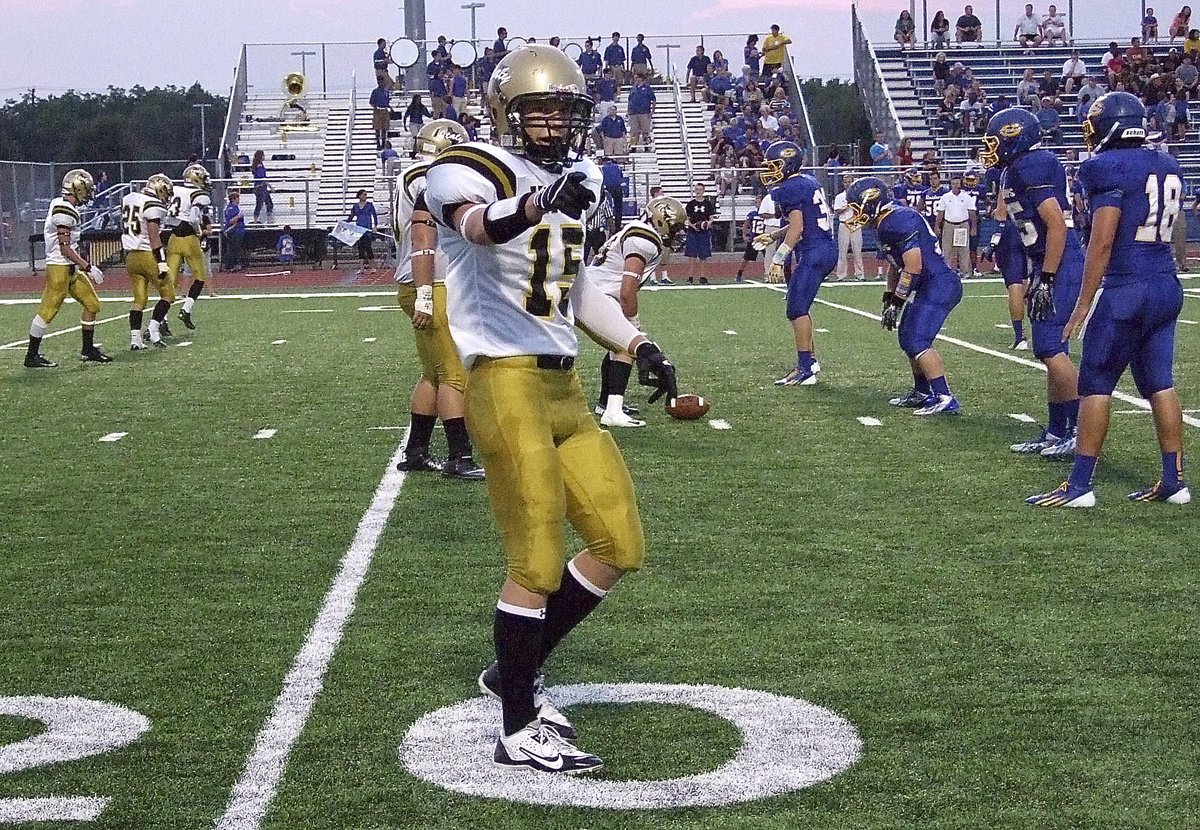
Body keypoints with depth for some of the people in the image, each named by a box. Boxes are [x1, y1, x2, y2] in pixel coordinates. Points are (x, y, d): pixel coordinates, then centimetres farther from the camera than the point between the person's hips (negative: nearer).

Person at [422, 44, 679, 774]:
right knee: (538, 564, -4)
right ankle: (520, 731, 11)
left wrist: (637, 344, 18)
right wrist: (543, 200, -54)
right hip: (507, 384, -8)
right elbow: (479, 225, -34)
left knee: (621, 547, 12)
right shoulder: (470, 171, -9)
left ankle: (515, 672, 27)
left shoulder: (573, 180, 15)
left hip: (565, 387, 9)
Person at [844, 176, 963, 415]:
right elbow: (897, 266, 23)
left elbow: (913, 268, -22)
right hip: (929, 286, 11)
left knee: (917, 342, -15)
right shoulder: (885, 224, 13)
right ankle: (923, 393, 28)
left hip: (939, 285, -11)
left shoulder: (899, 222, -20)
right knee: (907, 338, 17)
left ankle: (945, 399, -15)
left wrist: (896, 303, -16)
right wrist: (889, 298, 21)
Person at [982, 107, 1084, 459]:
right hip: (1049, 267, 10)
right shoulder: (1019, 169, 16)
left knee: (1051, 348, -12)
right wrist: (1038, 277, 22)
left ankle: (1081, 429, -5)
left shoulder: (1032, 166, -14)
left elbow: (1057, 224, -20)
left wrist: (1046, 279, -20)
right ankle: (1056, 433, 17)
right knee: (1050, 351, 12)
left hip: (1059, 267, -10)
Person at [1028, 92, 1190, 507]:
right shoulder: (1168, 167, 12)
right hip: (1168, 286, 8)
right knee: (1160, 383, 12)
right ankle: (1174, 481, 14)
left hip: (1124, 287, -8)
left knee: (1095, 384, -2)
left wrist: (1083, 303, -13)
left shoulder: (1110, 168, -11)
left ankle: (1080, 485, -1)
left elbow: (1102, 243, -15)